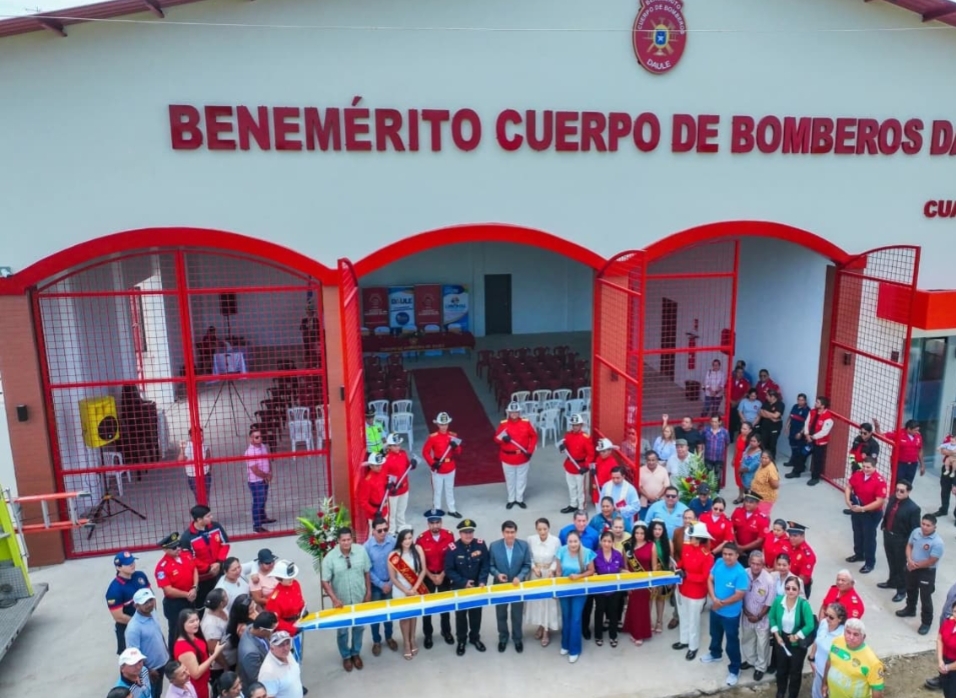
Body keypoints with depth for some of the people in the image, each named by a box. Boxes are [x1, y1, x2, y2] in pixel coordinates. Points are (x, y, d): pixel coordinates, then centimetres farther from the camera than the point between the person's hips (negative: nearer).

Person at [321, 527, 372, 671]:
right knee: (342, 631, 14)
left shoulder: (361, 551, -13)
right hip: (341, 601, -2)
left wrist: (368, 592, 0)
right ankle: (346, 656, 37)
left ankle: (356, 653, 40)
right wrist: (334, 599, -20)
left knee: (359, 628, 18)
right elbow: (325, 581, -13)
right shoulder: (330, 558, -19)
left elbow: (367, 572, -1)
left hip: (360, 599, 2)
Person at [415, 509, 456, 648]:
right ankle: (428, 635, 26)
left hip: (444, 575, 1)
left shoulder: (449, 536, -14)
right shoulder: (421, 539, -18)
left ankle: (446, 632, 34)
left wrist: (442, 575, -11)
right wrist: (432, 577, -12)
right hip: (428, 576, -1)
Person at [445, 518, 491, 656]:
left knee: (476, 613, 18)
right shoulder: (452, 548, -21)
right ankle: (461, 640, 31)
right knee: (461, 614, 14)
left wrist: (482, 581, -18)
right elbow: (449, 570, -15)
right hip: (459, 588, -2)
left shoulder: (481, 545, -14)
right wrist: (463, 582, -19)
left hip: (477, 587, 2)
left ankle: (475, 637, 38)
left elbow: (486, 565, -6)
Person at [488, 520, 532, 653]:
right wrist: (497, 574, -23)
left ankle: (517, 639, 37)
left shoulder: (524, 545, -11)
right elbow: (490, 565, -4)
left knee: (517, 614, 15)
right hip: (500, 585, 0)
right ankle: (503, 638, 38)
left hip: (518, 585, 0)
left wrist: (519, 577, -21)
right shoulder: (494, 546, -12)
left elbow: (527, 565, -6)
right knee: (501, 615, 16)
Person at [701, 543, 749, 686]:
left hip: (731, 614, -6)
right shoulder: (718, 563, -11)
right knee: (715, 634, 28)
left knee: (732, 642, 9)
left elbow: (739, 595, -25)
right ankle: (715, 654, 54)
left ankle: (734, 670, 27)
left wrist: (722, 603, -17)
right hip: (715, 609, 6)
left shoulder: (740, 573, -27)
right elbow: (710, 580, -4)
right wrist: (714, 598, -18)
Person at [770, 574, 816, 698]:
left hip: (798, 643, -3)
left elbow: (810, 625, -24)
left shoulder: (804, 604, -26)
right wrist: (777, 635, -9)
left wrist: (796, 636, -19)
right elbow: (772, 618, -3)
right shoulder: (778, 601, -16)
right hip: (781, 639, 3)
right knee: (781, 668, 21)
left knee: (795, 671, 14)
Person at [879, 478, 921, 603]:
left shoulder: (913, 508, -22)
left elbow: (915, 529, -16)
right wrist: (883, 527, 10)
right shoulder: (892, 499, -5)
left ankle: (901, 590, 28)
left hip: (901, 540, -6)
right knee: (891, 562, 25)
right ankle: (892, 581, 46)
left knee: (901, 566, 11)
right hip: (888, 536, 6)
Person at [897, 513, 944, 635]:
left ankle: (926, 622, 22)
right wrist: (909, 560, -14)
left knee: (925, 597, 5)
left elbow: (931, 561, -23)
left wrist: (916, 565, -13)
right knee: (911, 591, 26)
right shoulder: (916, 532, -9)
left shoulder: (937, 542, -28)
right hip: (911, 568, 6)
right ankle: (910, 610, 50)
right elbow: (909, 545, 2)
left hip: (927, 572, -6)